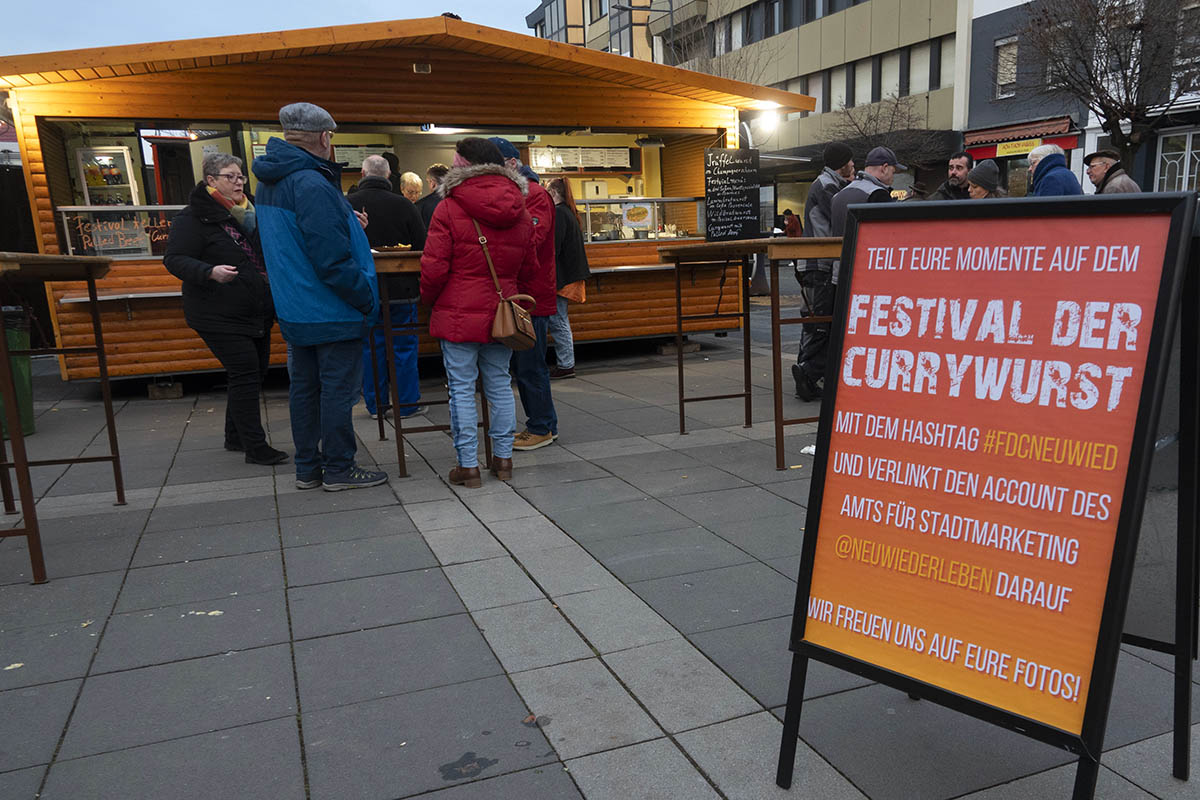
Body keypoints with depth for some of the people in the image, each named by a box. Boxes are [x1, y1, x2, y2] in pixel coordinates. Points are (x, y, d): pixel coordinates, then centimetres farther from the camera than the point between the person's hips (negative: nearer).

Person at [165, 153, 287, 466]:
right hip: (219, 315, -8)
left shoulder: (249, 212, 15)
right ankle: (255, 447, -5)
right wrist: (210, 272, -31)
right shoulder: (192, 217, -8)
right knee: (245, 375, -11)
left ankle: (236, 437, 27)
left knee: (255, 373, 12)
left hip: (256, 313, 8)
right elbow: (175, 259, -14)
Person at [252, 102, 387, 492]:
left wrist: (349, 222, 13)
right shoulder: (312, 185, -21)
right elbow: (333, 260, -25)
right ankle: (338, 469, 10)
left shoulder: (271, 182, 11)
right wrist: (367, 299, -15)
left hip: (295, 311, 10)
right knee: (338, 388, 1)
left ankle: (307, 467, 23)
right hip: (333, 313, -9)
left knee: (304, 386, 14)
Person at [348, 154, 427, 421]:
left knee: (371, 348, 10)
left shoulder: (347, 205, -4)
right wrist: (421, 285, 10)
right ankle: (407, 403, 11)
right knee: (404, 347, 7)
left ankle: (375, 404, 16)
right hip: (401, 289, -1)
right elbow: (422, 246, -4)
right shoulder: (404, 205, -7)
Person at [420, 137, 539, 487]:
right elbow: (529, 269, 13)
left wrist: (428, 300, 7)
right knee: (500, 384, 14)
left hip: (459, 314, -4)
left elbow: (434, 268, -11)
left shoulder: (449, 209, -10)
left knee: (461, 388, 3)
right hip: (502, 314, 5)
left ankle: (468, 465, 7)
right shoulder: (520, 212, 6)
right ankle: (503, 458, 21)